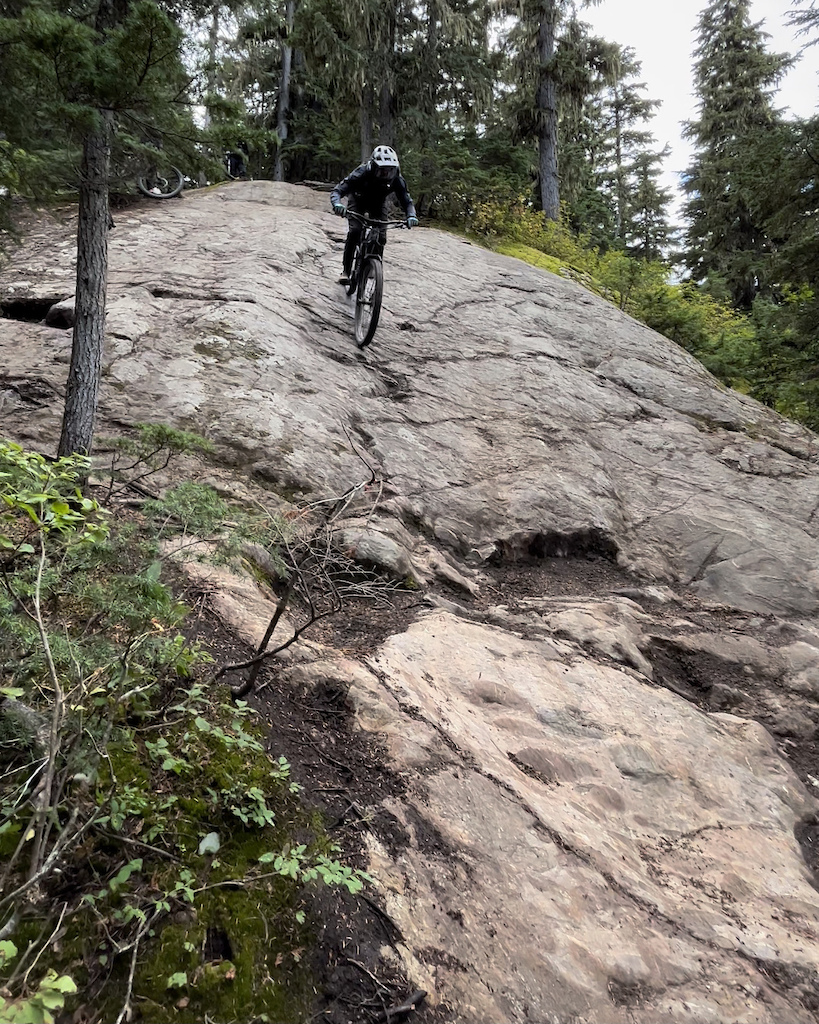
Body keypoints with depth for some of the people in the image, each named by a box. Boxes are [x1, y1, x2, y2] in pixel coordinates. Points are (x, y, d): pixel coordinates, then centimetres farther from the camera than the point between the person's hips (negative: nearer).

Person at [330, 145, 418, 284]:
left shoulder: (396, 180, -30)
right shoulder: (362, 173, -38)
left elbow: (406, 201, -25)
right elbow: (337, 191, -40)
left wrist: (411, 216, -48)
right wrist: (337, 204, -63)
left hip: (378, 204, 3)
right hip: (358, 200, -3)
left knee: (381, 238, -14)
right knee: (354, 232, -24)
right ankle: (346, 272, -14)